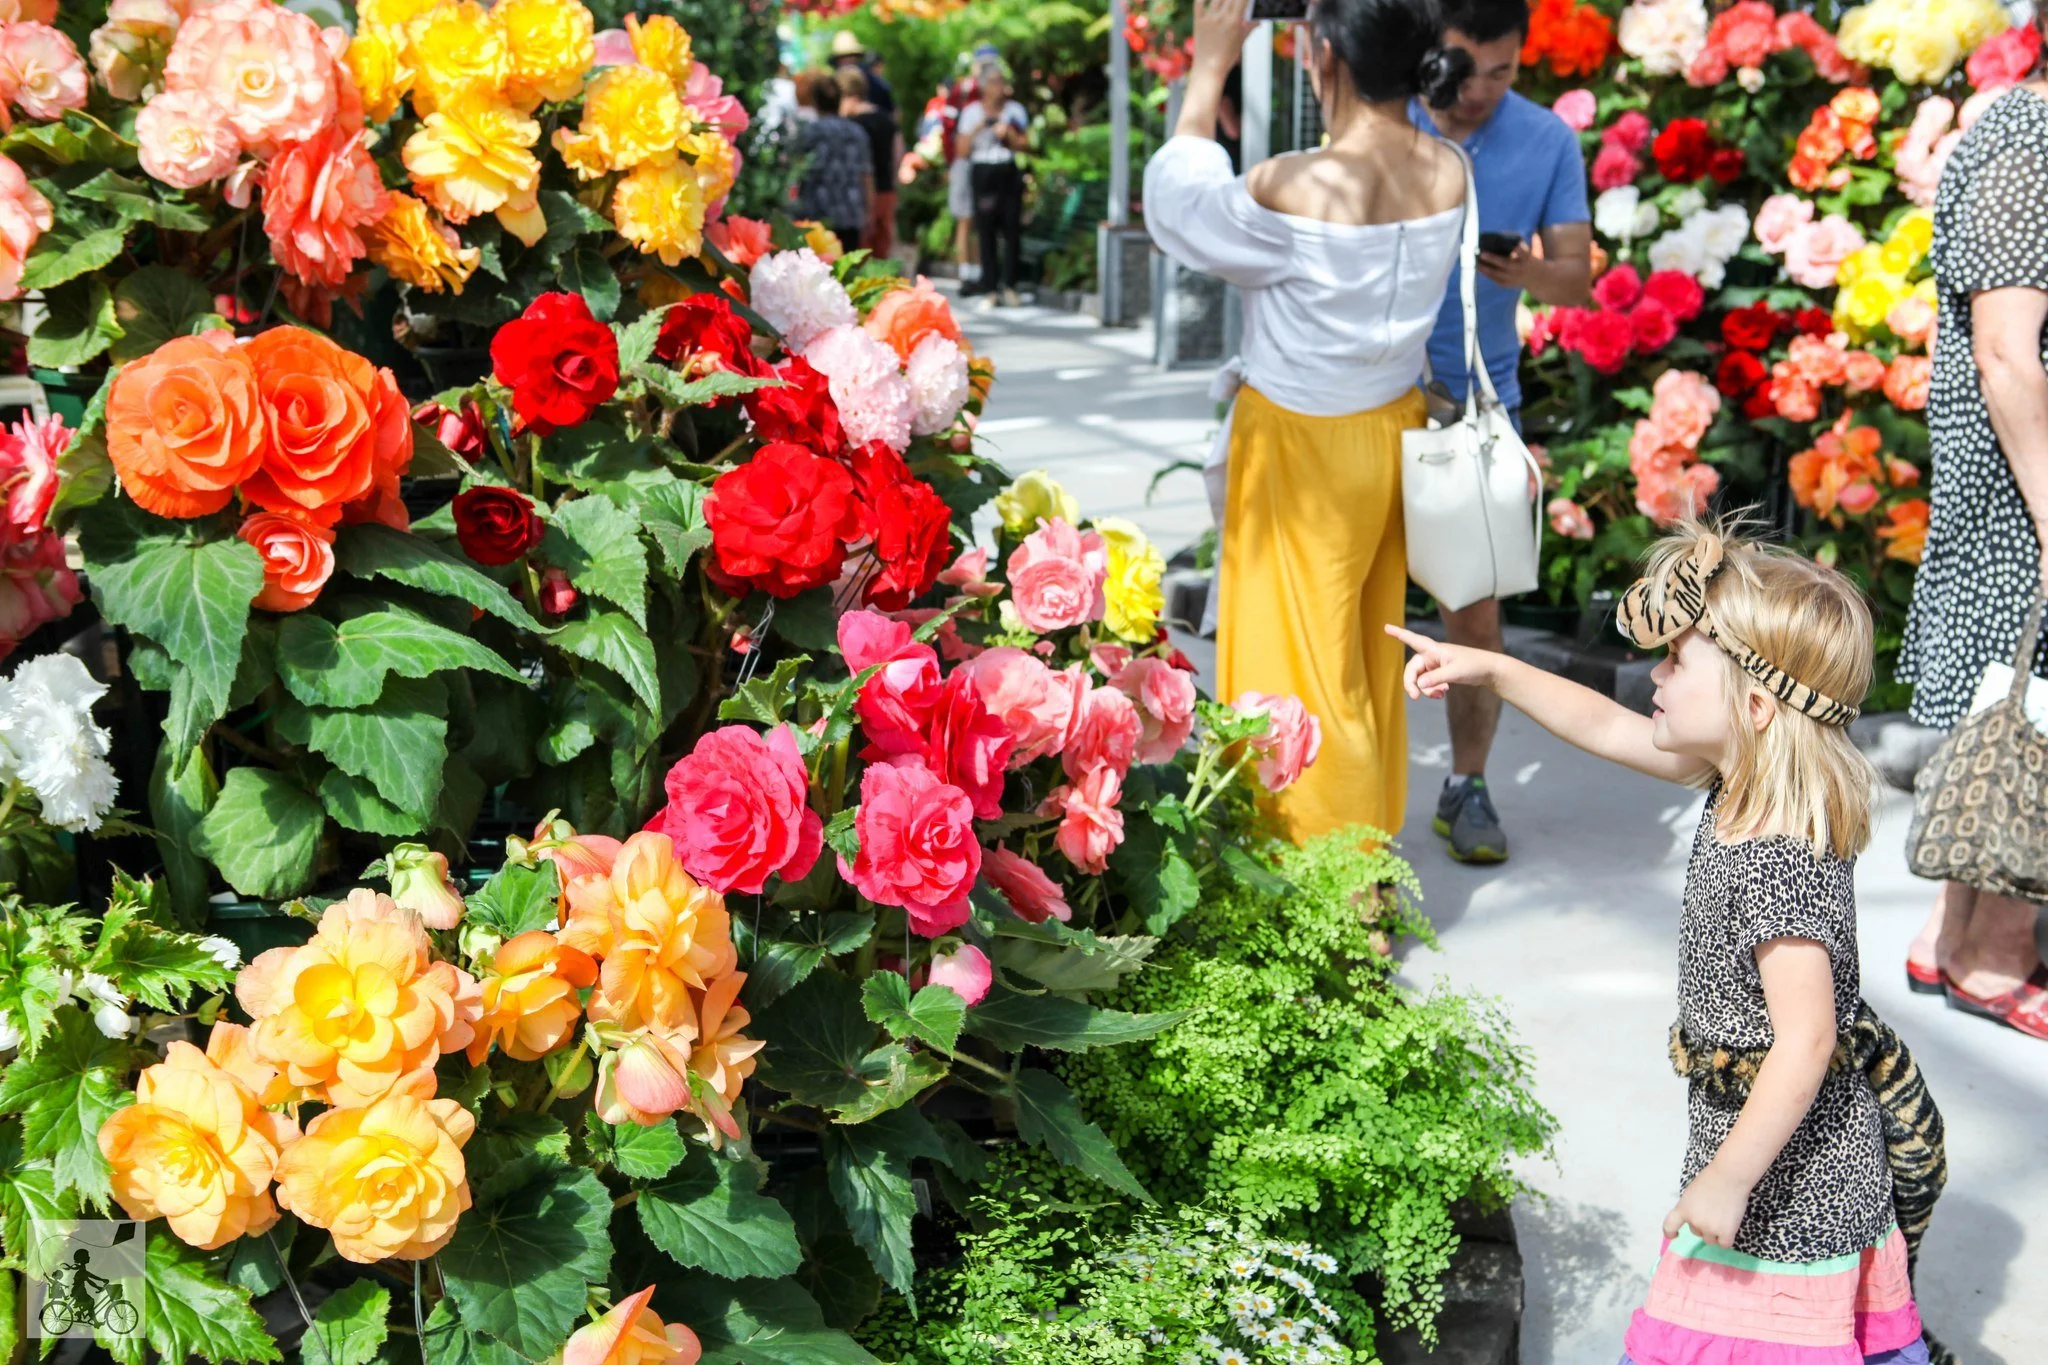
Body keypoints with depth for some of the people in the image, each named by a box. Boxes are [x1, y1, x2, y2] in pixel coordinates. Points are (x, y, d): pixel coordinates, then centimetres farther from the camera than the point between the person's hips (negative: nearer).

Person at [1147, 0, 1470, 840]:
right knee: (1367, 657, 20)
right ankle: (1368, 842, 35)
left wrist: (1206, 74, -3)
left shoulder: (1296, 188, -26)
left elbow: (1179, 209, -7)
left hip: (1301, 449, -6)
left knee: (1303, 660, 7)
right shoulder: (1447, 173, -9)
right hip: (1393, 432, 6)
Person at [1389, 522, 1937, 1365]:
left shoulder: (1779, 866, -29)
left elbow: (1805, 1042, -29)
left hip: (1789, 1188, -9)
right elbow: (1610, 730, 12)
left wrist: (1726, 1180, -23)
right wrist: (1490, 671, 12)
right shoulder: (1740, 789, -1)